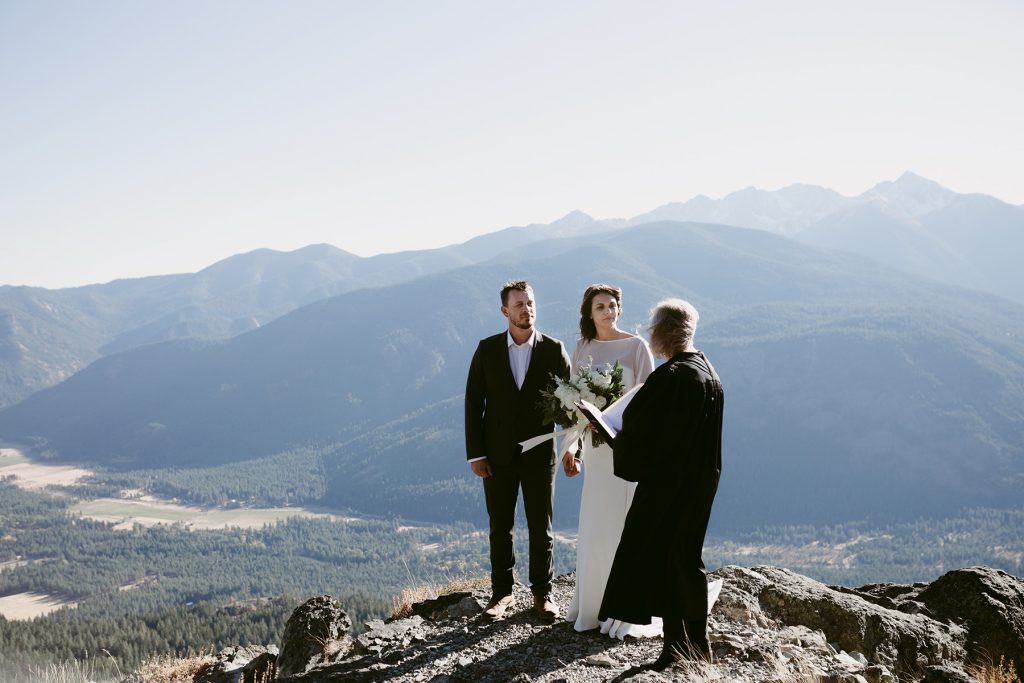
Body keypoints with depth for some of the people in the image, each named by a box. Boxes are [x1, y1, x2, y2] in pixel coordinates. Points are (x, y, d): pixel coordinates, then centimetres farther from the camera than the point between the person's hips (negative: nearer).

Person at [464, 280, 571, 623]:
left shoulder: (553, 349, -4)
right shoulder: (487, 349, -2)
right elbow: (474, 402, 0)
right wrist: (475, 453, -4)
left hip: (539, 454, 0)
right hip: (498, 455, 1)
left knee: (541, 528, 7)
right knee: (500, 527, 9)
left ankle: (542, 593, 20)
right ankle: (501, 592, 22)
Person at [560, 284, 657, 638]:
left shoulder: (635, 346, -5)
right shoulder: (582, 350, 8)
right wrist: (571, 447, 8)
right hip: (595, 447, 4)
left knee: (627, 523, -1)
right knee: (594, 525, 9)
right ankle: (594, 603, 22)